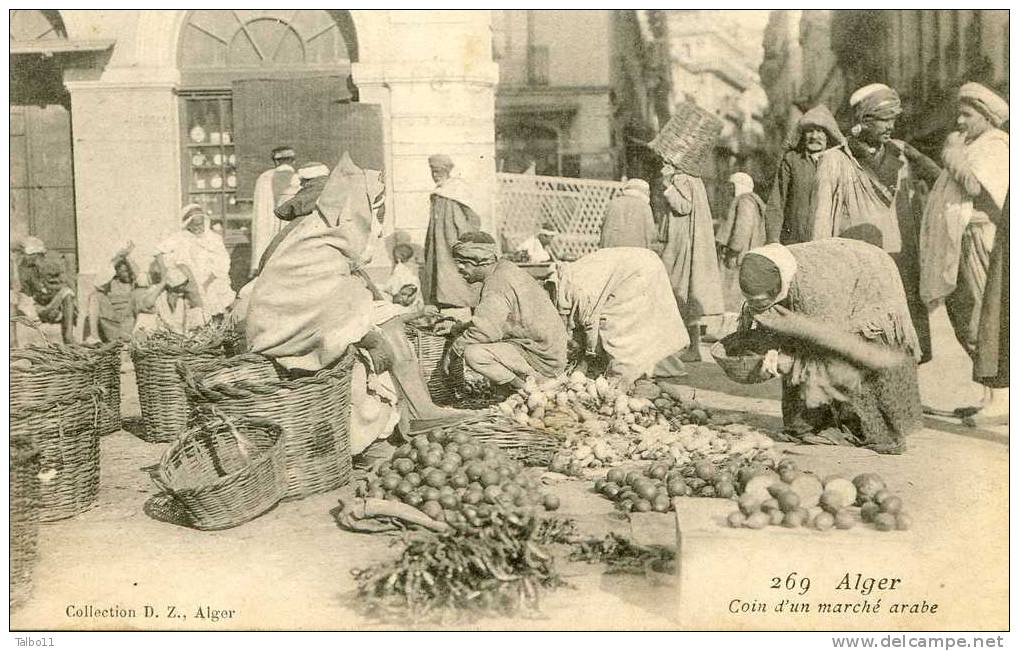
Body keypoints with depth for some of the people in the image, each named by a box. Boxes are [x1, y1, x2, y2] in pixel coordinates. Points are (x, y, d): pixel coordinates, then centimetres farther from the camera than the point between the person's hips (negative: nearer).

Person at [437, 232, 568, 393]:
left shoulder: (497, 283, -19)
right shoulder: (504, 269, 13)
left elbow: (484, 330, -27)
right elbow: (488, 321, 25)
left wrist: (453, 350, -12)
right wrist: (455, 328, 21)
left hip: (542, 359, -10)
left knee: (473, 353, -21)